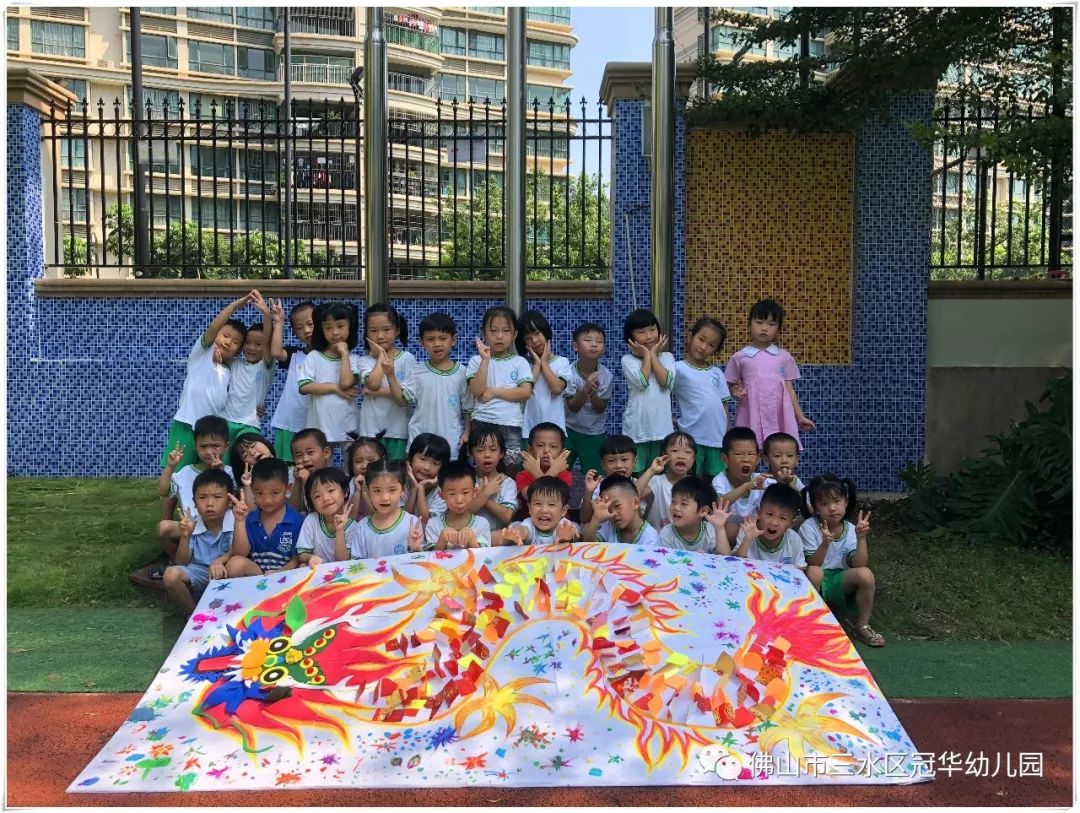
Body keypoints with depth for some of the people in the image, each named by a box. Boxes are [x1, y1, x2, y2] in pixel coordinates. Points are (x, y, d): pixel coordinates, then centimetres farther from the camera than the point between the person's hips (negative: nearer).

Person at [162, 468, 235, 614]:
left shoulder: (234, 523, -14)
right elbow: (182, 562, -5)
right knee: (171, 575, -25)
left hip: (223, 572, -2)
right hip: (198, 571, 2)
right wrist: (185, 537, -21)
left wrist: (219, 561, -41)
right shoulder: (192, 525, -7)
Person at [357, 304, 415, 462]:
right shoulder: (365, 360, 6)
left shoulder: (407, 358, 1)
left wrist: (380, 389, -14)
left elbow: (406, 397, -5)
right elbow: (373, 383, -14)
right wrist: (380, 355, -5)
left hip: (398, 431, -1)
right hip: (371, 431, 1)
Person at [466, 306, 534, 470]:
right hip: (482, 425, 0)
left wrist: (493, 391, -8)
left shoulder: (520, 362, 6)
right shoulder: (477, 360, 4)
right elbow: (476, 391, -9)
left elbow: (525, 392, -6)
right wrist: (486, 359, -13)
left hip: (511, 426, 0)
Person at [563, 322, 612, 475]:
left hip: (594, 435, 1)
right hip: (569, 430, -1)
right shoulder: (570, 373, -15)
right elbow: (572, 406, -17)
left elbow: (601, 409, -8)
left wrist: (593, 393, -29)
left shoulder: (606, 375, -12)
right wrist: (586, 389, -34)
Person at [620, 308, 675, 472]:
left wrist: (654, 355, -4)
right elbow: (642, 382, -17)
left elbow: (666, 382, -10)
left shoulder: (667, 357, 7)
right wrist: (646, 356, -5)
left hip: (661, 426, 2)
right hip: (637, 428, -2)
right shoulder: (628, 360, -1)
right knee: (636, 474, 1)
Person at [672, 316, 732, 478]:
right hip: (692, 437, -4)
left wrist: (728, 436, 9)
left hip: (718, 438, 4)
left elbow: (724, 405, 11)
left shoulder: (717, 373, 10)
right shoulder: (678, 369, -4)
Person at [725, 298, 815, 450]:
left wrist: (800, 417, 11)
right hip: (752, 418, -1)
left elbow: (789, 389, 13)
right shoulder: (739, 357, 4)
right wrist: (737, 393, -9)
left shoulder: (784, 356, 9)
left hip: (779, 416, 1)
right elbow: (732, 385, 13)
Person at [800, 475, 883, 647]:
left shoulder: (851, 530, -5)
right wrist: (825, 543, -35)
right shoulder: (809, 527, -14)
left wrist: (861, 538, -28)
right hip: (815, 583, -3)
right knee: (814, 572, -37)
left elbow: (859, 565, -15)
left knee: (865, 574, -25)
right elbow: (812, 565, -20)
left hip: (838, 583, 3)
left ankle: (862, 626, -6)